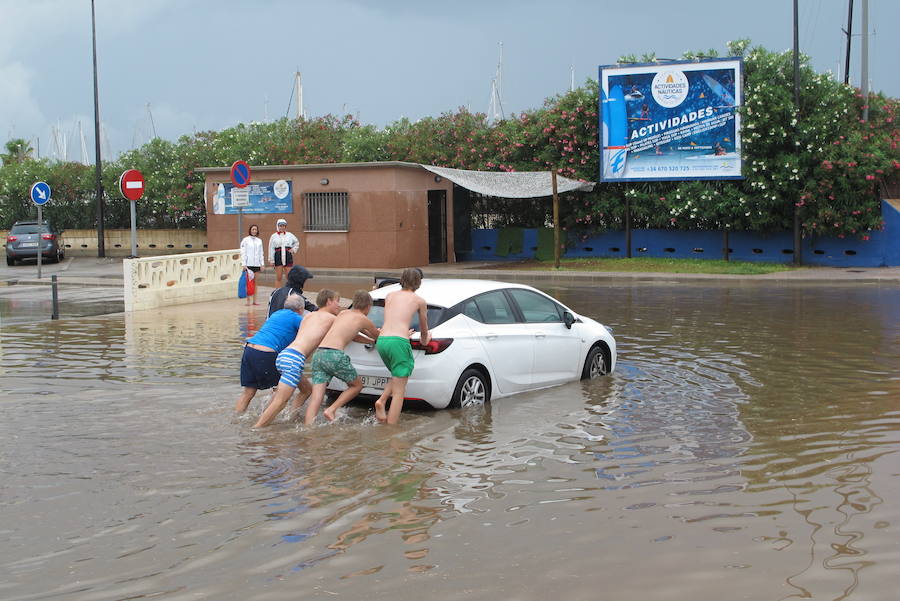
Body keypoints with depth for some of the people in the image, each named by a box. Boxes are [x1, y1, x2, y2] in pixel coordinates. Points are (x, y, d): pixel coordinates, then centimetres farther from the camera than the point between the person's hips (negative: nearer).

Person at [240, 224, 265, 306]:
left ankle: (254, 300, 8)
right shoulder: (245, 240, -1)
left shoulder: (259, 241, 12)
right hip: (248, 264, -4)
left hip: (257, 264, 4)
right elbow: (243, 253, -4)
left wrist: (262, 264, 10)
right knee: (248, 282, -5)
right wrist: (243, 264, -9)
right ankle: (248, 300, -3)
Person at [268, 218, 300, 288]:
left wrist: (294, 249, 10)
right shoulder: (274, 236, 3)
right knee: (278, 278, 1)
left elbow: (296, 242, 26)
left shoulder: (289, 235, 9)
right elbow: (271, 249, 1)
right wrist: (271, 260, -3)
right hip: (278, 258, -2)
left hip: (288, 257, 2)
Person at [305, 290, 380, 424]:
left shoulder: (343, 313, 26)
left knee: (316, 398, -2)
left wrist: (372, 341, 47)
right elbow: (378, 336, 25)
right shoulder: (363, 319, 9)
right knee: (357, 385, 17)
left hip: (319, 354, 6)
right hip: (335, 355, -6)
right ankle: (331, 410, 2)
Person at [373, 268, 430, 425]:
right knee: (398, 392, -1)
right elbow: (424, 327, 26)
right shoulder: (419, 300, 11)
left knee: (398, 376, 28)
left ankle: (381, 401, 5)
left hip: (381, 341, 5)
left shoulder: (390, 296, 22)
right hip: (398, 341, -5)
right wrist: (425, 340, 48)